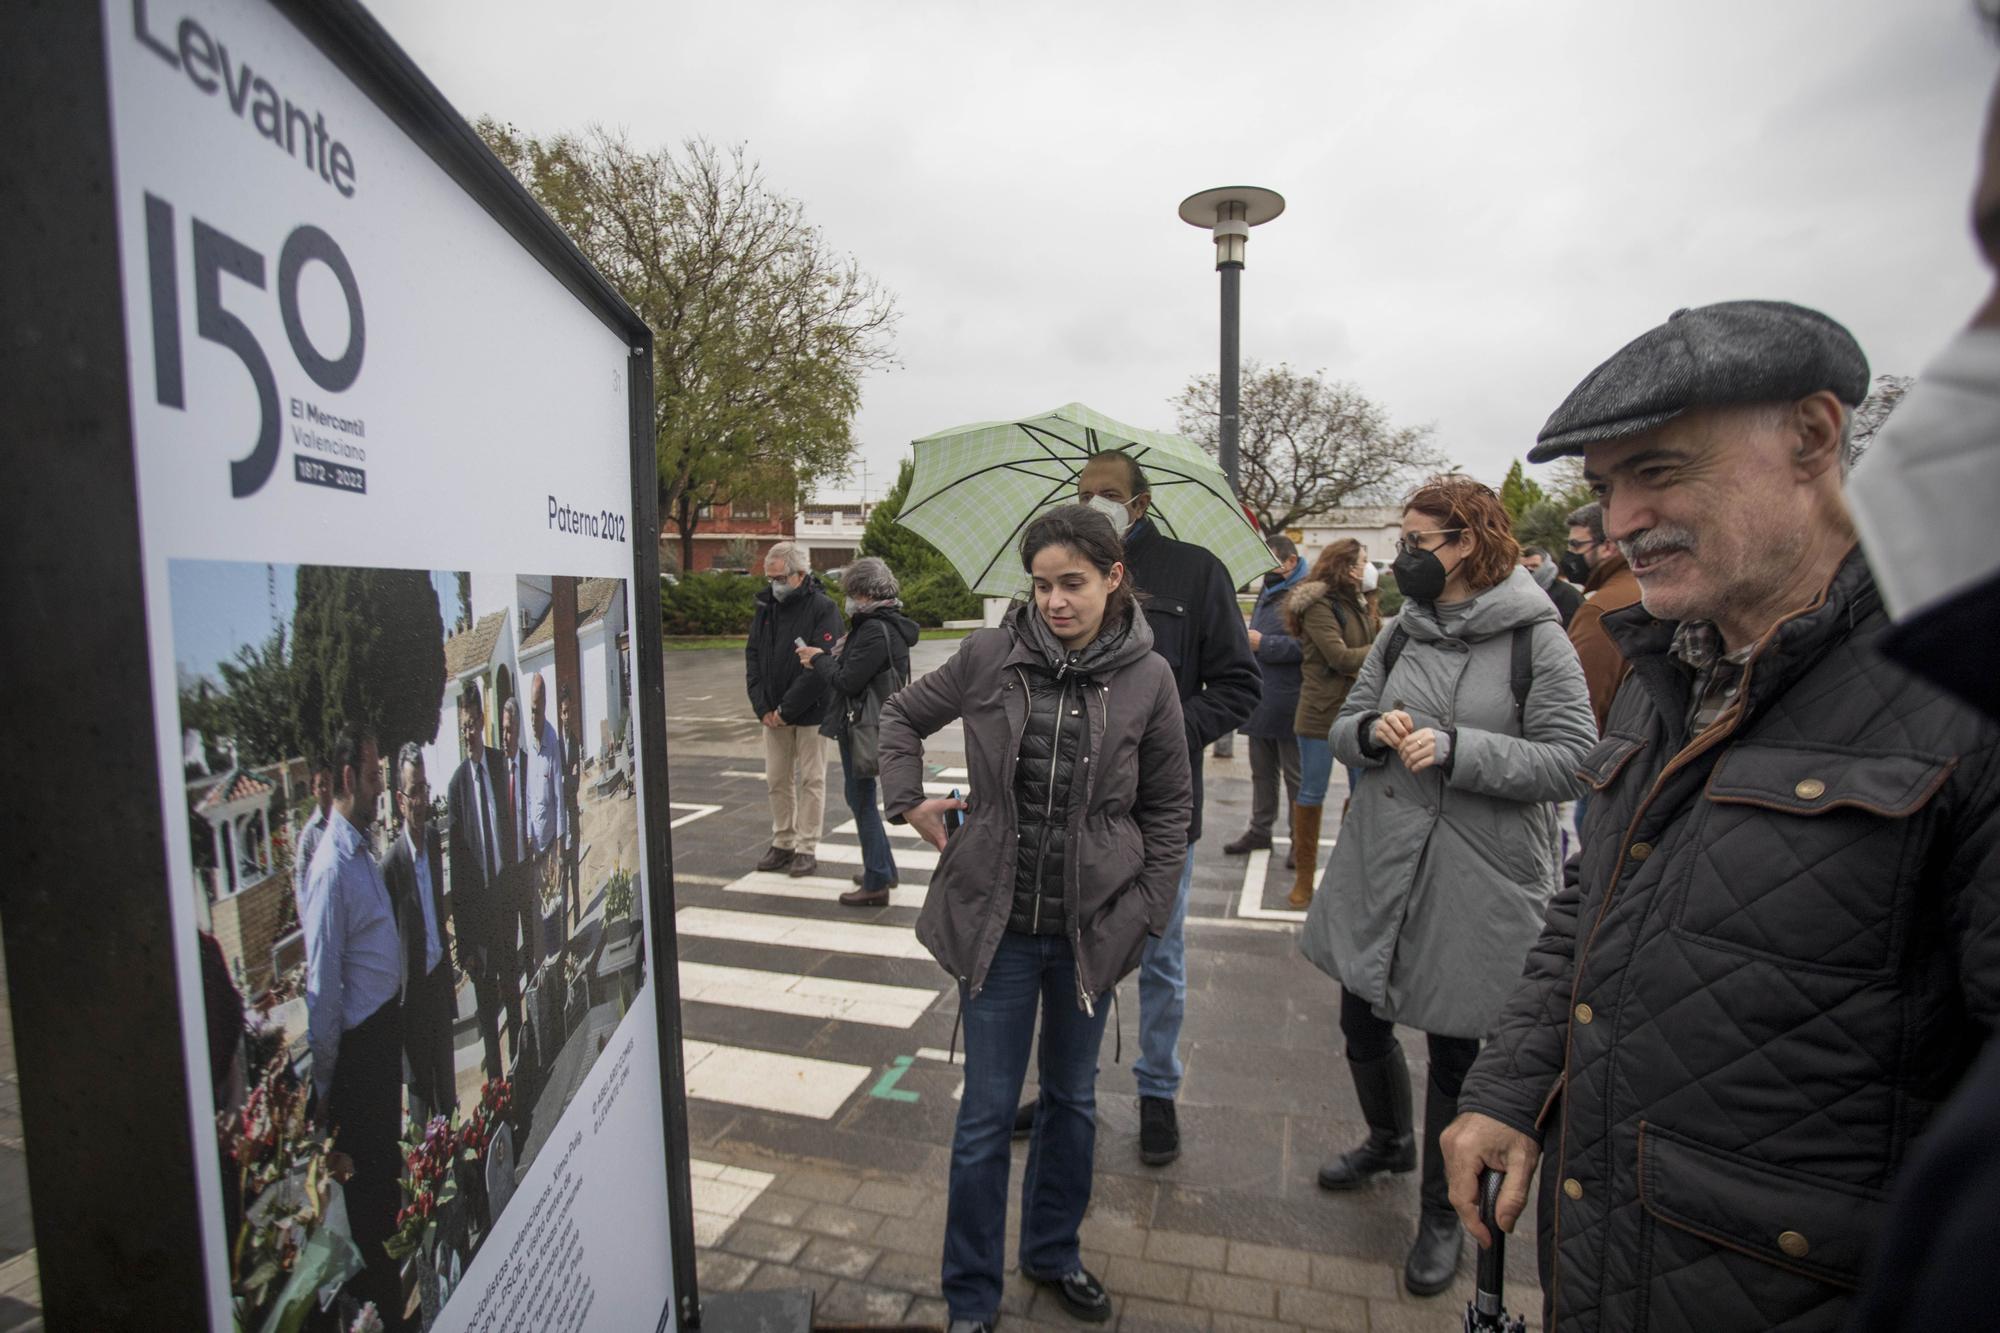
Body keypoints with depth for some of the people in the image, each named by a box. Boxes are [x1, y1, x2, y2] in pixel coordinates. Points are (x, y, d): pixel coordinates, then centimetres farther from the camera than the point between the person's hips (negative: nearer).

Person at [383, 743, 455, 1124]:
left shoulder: (434, 837, -1)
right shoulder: (391, 863, -22)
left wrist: (448, 960, 13)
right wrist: (399, 998, -11)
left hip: (441, 975, 6)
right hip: (414, 988, -6)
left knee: (447, 1075, 22)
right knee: (420, 1086, 12)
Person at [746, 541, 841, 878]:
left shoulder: (822, 608, -12)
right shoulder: (765, 607, 7)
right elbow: (752, 657, 8)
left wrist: (787, 710, -17)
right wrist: (763, 707, -3)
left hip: (810, 712, -6)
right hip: (773, 714, 6)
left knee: (811, 781, 4)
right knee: (777, 780, 12)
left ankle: (807, 849, 12)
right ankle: (782, 844, 25)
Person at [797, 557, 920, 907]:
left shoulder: (875, 631, -21)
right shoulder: (889, 626, 12)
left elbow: (848, 681, -22)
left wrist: (819, 659, -6)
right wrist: (825, 660, 5)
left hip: (863, 727, -10)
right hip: (868, 724, 10)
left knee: (861, 800, -1)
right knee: (861, 798, 21)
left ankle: (876, 882, 8)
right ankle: (883, 868, 33)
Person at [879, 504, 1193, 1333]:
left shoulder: (1147, 678, -8)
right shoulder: (990, 655, -8)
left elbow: (1169, 809, 1)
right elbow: (902, 716, 9)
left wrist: (1143, 914, -3)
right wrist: (907, 799, -3)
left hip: (1092, 925, 1)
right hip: (997, 920, -1)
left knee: (1072, 1098, 20)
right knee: (987, 1112, 9)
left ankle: (1053, 1253, 45)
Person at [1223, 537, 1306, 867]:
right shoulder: (1268, 591, 16)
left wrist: (1264, 643, -23)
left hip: (1289, 706, -9)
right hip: (1262, 701, 9)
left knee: (1295, 776, 4)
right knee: (1262, 772, 18)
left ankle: (1300, 839, 16)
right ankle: (1259, 830, 29)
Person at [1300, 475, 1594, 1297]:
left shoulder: (1536, 640, -10)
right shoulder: (1402, 634, 5)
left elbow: (1572, 762, -14)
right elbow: (1343, 727, 9)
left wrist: (1454, 749, -22)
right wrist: (1374, 732, -13)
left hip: (1477, 885, -5)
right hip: (1379, 867, 5)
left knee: (1454, 1051, 11)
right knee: (1361, 1021, 18)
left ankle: (1442, 1213, 35)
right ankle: (1389, 1140, 49)